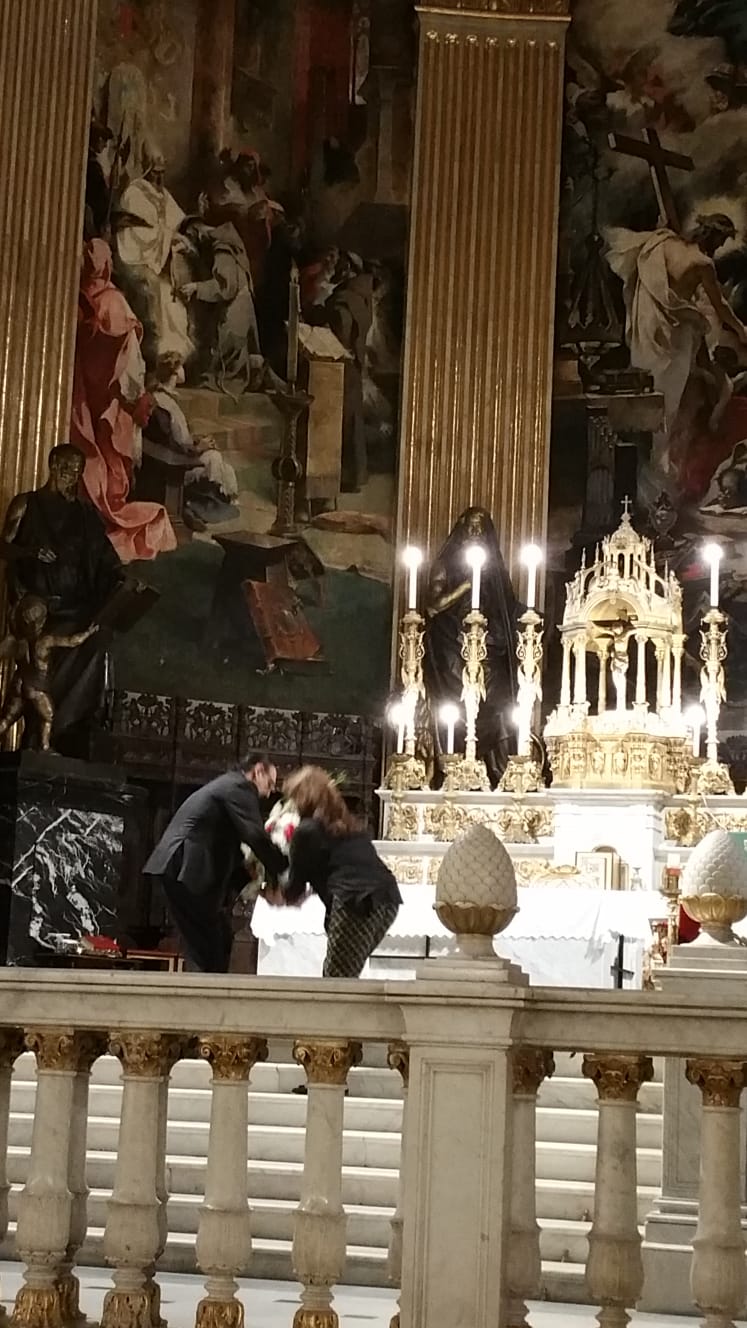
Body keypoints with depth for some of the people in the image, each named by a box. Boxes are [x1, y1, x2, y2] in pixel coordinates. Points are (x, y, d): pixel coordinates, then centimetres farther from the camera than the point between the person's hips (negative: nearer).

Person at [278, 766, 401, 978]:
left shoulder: (306, 831, 4)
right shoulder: (347, 824, 26)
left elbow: (296, 885, 11)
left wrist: (277, 897, 34)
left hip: (356, 904, -7)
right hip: (387, 899, 8)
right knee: (345, 977, 17)